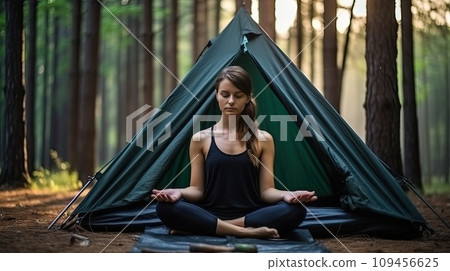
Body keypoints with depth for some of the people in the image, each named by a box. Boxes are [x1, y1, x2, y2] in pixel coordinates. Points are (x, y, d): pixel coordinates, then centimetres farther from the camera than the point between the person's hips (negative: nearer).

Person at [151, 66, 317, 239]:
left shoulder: (263, 140, 7)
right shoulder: (201, 139, 6)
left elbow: (266, 190, 4)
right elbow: (196, 189, 5)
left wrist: (286, 195, -19)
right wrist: (179, 192, -18)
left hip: (250, 216, 1)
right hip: (209, 215, -1)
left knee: (295, 210, -30)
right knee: (165, 207, -30)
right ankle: (247, 232, -30)